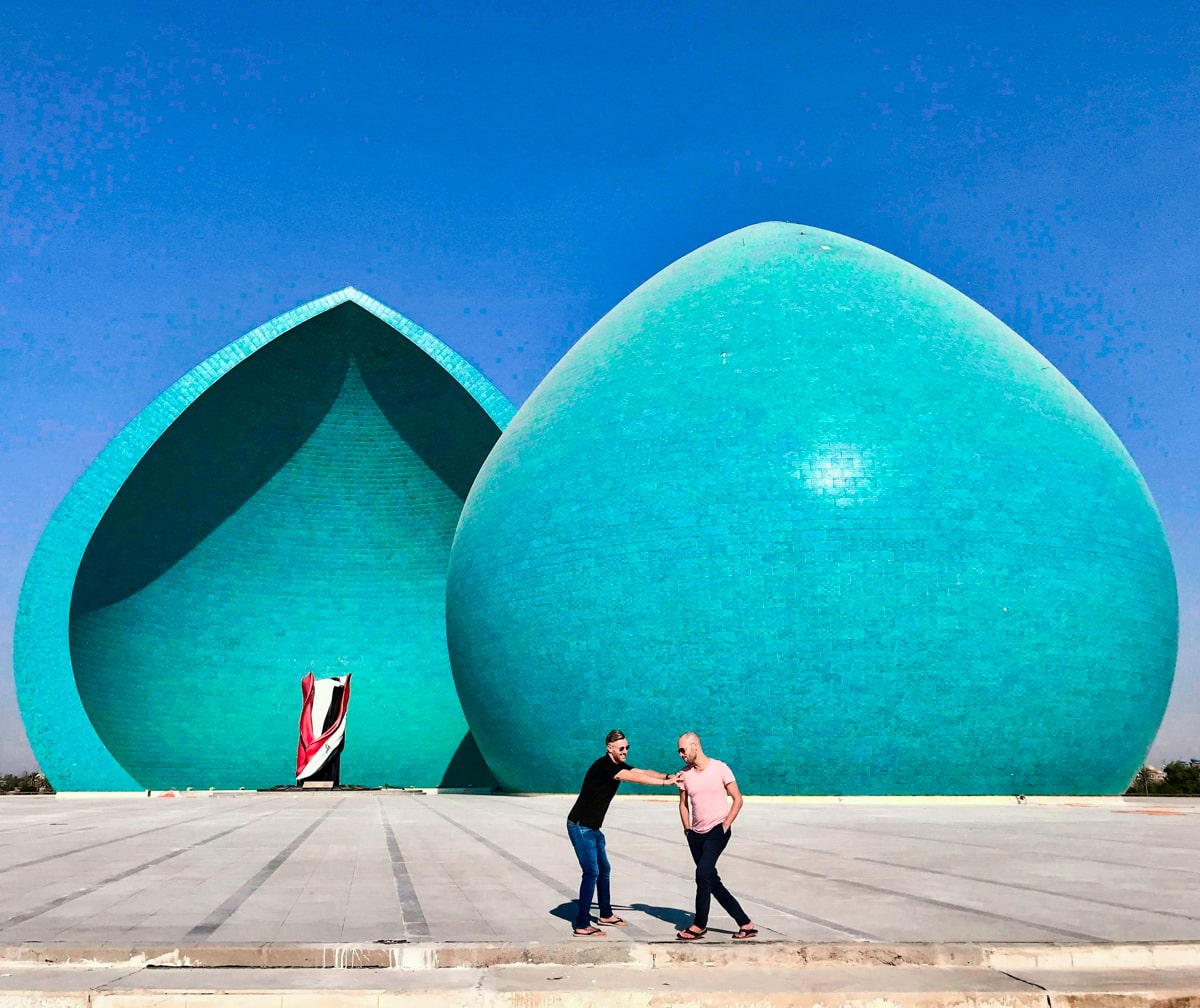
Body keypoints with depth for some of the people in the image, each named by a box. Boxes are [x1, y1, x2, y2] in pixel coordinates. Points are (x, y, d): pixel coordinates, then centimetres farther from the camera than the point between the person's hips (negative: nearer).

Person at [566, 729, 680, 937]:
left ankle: (606, 914, 34)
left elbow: (643, 772, -1)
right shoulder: (603, 766, -23)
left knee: (603, 869, 19)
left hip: (592, 827, 10)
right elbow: (635, 778, -29)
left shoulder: (619, 765, 8)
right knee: (591, 872, -11)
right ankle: (582, 925, -6)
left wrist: (668, 776, -16)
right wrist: (665, 782, -27)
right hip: (580, 826, -10)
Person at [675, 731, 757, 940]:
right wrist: (687, 829, 6)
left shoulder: (719, 768, -8)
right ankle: (746, 924, 14)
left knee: (703, 873, -20)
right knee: (713, 882, 5)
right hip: (696, 834, 5)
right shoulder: (685, 774, 3)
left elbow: (737, 799, -3)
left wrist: (725, 825, -9)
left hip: (717, 831, -5)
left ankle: (699, 925, -7)